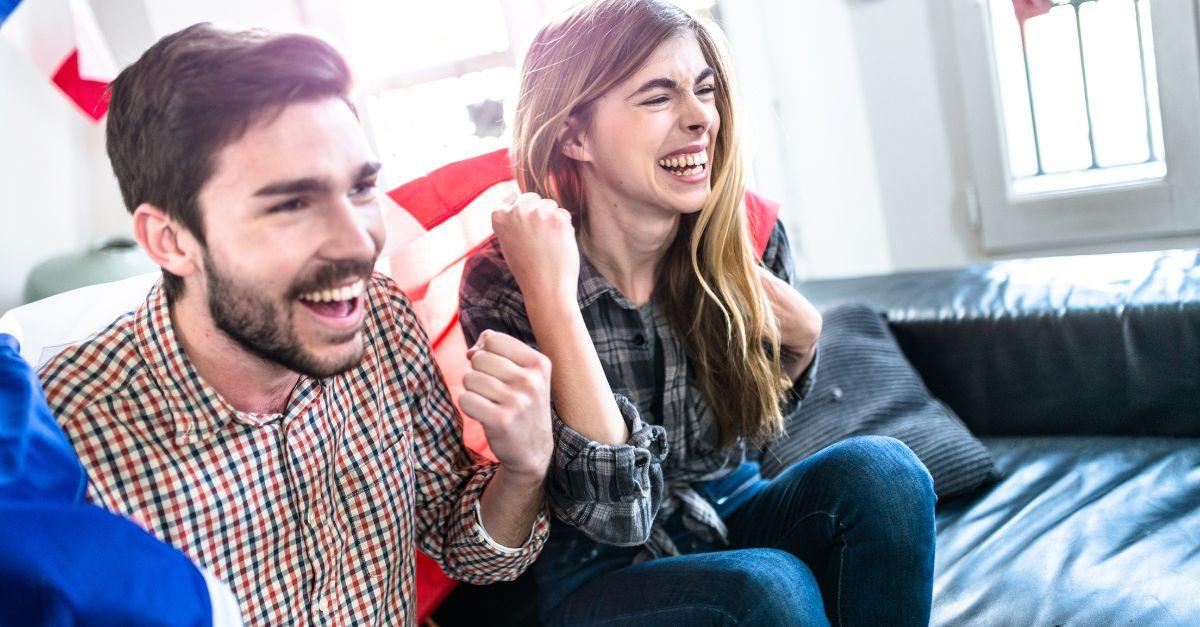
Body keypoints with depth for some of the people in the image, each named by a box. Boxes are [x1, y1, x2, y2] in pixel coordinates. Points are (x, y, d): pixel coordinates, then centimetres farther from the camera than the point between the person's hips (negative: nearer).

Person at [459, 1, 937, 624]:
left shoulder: (751, 241, -9)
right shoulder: (500, 285, -20)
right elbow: (615, 511, -25)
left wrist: (801, 339, -12)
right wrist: (551, 297, -32)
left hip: (730, 516, 4)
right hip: (598, 574, -4)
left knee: (878, 469, -22)